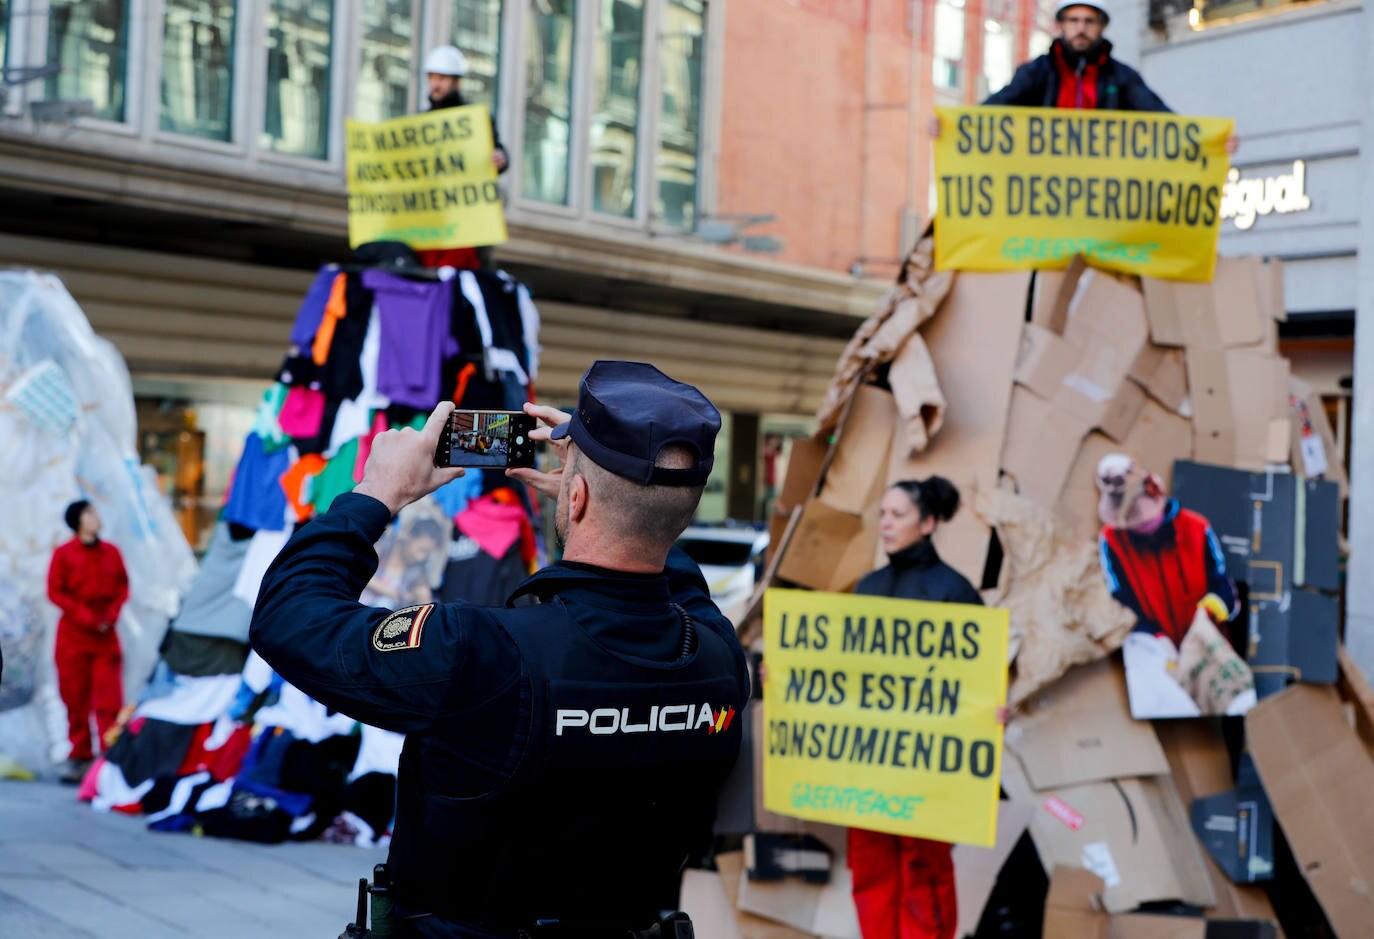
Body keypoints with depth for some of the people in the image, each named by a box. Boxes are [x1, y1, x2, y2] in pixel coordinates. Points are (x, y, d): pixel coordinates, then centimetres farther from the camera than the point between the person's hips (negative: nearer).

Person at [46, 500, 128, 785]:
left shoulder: (111, 552, 5)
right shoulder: (64, 554, -2)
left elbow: (123, 586, 10)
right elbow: (55, 591, -4)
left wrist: (111, 614, -5)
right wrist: (85, 616, -11)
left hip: (106, 634, 1)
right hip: (73, 633, -1)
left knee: (109, 698, -5)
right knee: (75, 699, 3)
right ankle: (79, 756, 14)